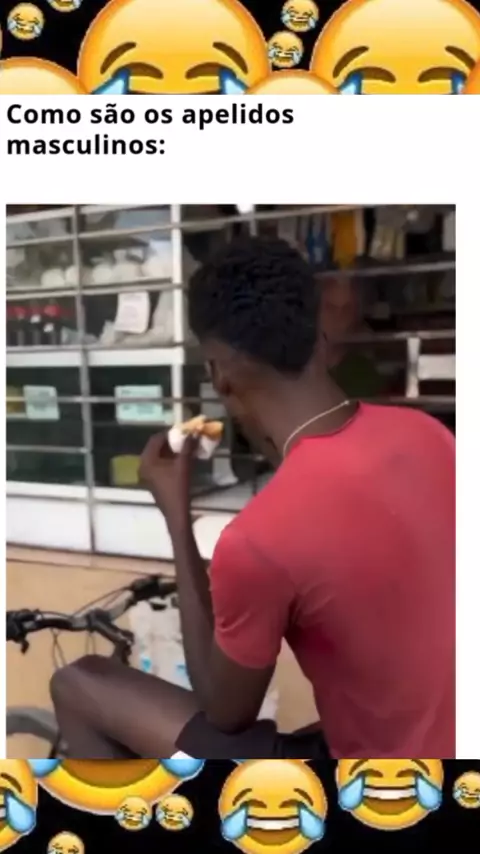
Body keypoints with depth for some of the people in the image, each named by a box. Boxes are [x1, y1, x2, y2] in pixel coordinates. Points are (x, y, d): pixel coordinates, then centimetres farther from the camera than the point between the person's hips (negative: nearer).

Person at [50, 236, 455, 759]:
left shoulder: (256, 539, -32)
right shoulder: (426, 433, -11)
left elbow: (226, 712, -11)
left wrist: (175, 515, -13)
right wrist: (287, 453, 5)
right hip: (442, 738, 7)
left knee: (78, 686, 0)